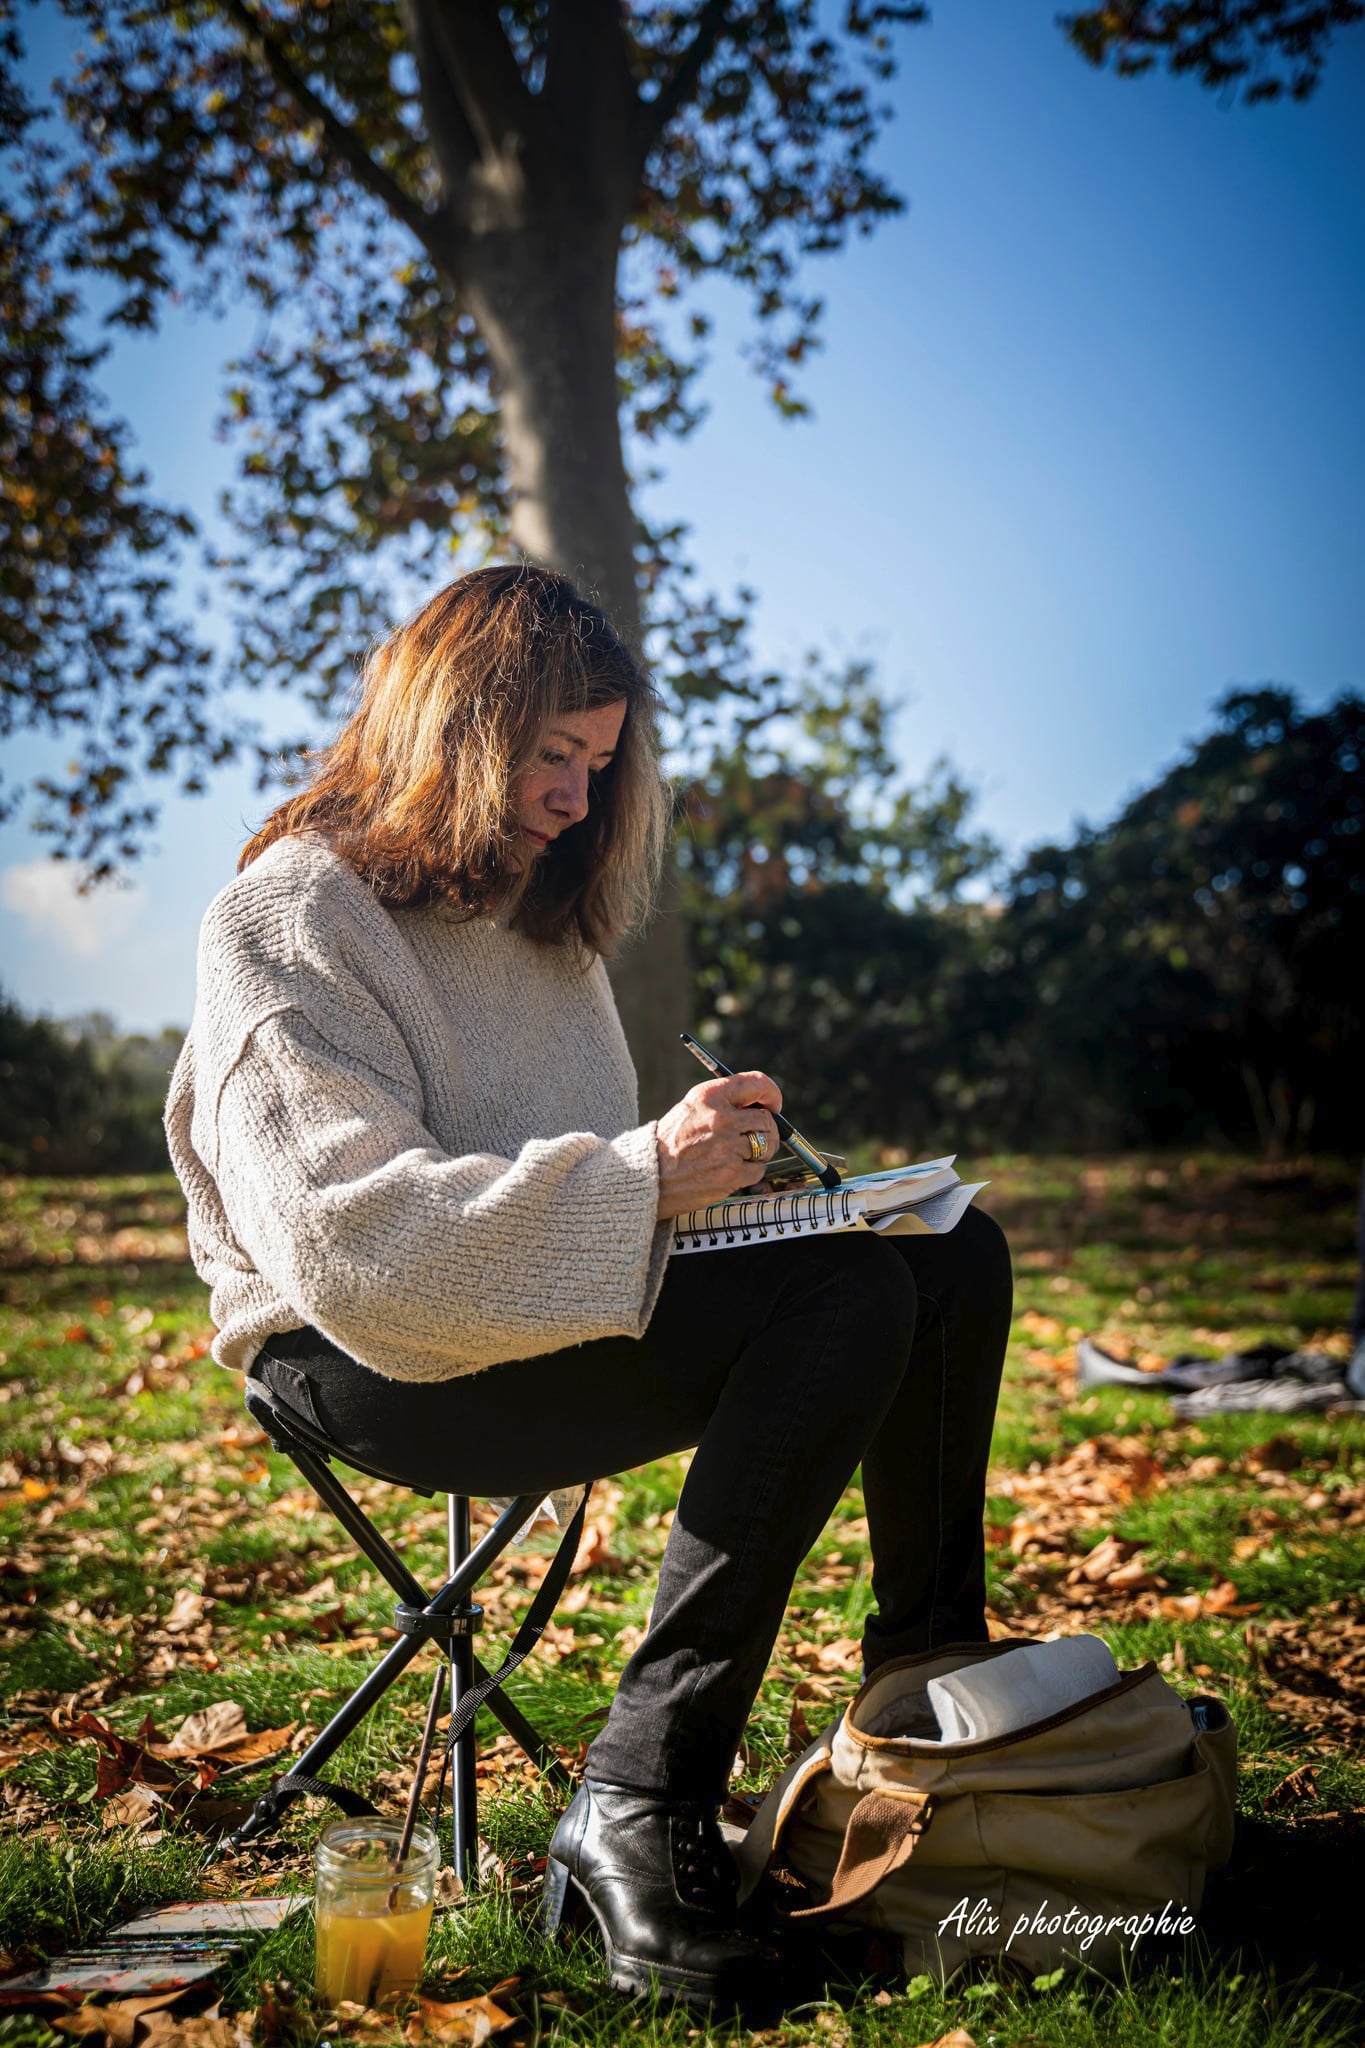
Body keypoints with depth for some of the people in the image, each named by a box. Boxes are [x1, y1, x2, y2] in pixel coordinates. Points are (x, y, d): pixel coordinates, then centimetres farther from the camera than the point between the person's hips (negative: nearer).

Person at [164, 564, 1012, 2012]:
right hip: (376, 1357, -8)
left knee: (957, 1255, -3)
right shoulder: (287, 917, -9)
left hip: (566, 1301, 9)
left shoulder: (542, 918, 18)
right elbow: (349, 1236, -23)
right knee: (849, 1298, -28)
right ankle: (637, 1808, -27)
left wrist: (708, 1161, 1)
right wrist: (642, 1179, -29)